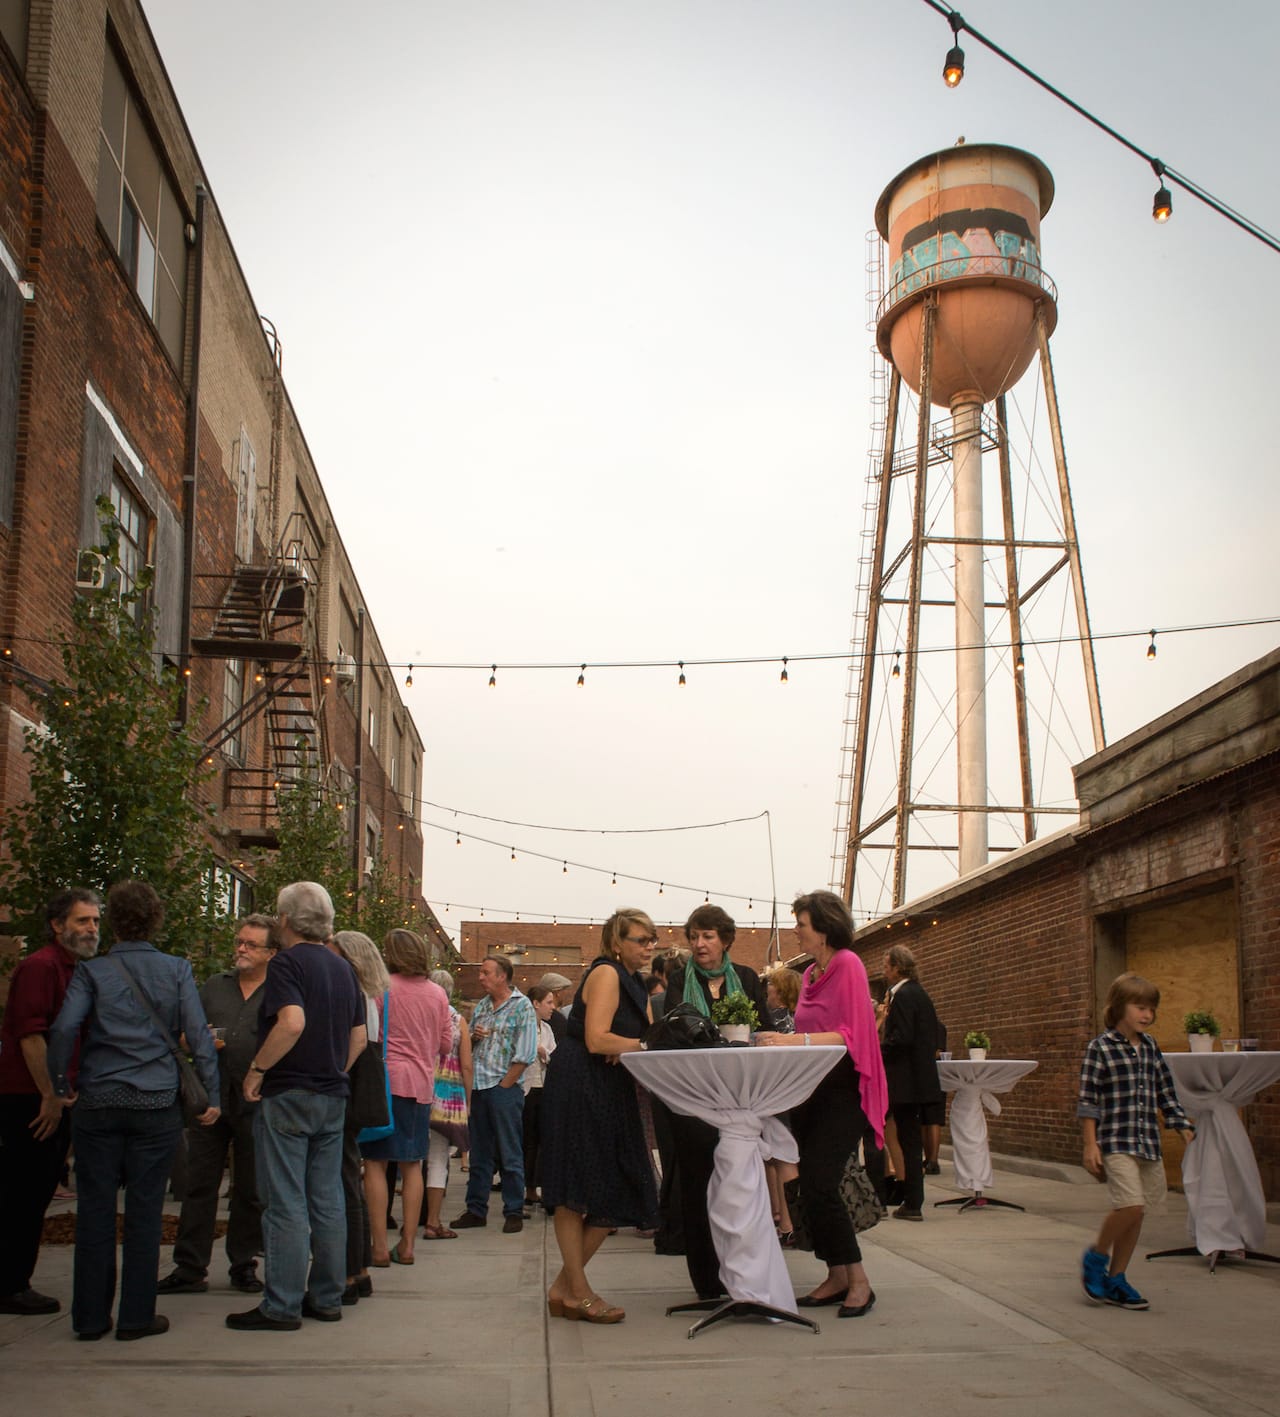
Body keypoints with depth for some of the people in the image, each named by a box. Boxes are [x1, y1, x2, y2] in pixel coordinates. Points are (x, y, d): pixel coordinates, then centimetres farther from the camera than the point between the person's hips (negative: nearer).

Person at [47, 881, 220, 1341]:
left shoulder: (91, 971, 0)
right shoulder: (177, 970, 1)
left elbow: (63, 1029, -12)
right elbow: (199, 1036, -3)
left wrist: (61, 1087, 1)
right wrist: (211, 1095, 3)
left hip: (97, 1105, 0)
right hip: (156, 1105, 0)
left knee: (95, 1211, 8)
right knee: (144, 1212, 6)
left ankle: (91, 1316, 14)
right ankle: (136, 1316, 10)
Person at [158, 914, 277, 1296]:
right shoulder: (214, 986, 13)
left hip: (255, 1104, -3)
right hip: (211, 1099, 3)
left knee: (250, 1190, 7)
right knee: (199, 1185, 3)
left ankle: (244, 1265, 19)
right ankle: (190, 1268, 9)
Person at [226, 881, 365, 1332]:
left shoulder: (287, 962, -10)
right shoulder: (342, 968, 13)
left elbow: (292, 1023, -25)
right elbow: (359, 1036, 15)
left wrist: (258, 1068, -16)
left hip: (288, 1095, -7)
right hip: (333, 1097, 7)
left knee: (285, 1204, -3)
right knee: (327, 1201, 10)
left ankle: (282, 1306, 1)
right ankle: (327, 1298, 16)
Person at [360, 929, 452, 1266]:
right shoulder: (437, 993, 6)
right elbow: (446, 1042, 13)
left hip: (385, 1079, -4)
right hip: (421, 1083, 4)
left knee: (376, 1163, 2)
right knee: (412, 1165, 11)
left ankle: (379, 1247, -1)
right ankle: (407, 1244, 13)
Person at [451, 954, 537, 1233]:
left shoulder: (521, 1006, -5)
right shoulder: (481, 1007, 15)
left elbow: (525, 1054, -10)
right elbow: (468, 1047, 22)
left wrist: (503, 1085, -12)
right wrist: (473, 1037, -1)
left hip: (504, 1088, -6)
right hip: (477, 1089, 6)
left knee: (510, 1155, 0)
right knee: (479, 1154, 12)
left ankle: (514, 1212, 6)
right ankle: (476, 1210, 19)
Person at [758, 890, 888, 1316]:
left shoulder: (847, 965, -11)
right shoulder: (811, 973, 14)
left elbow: (852, 1035, -19)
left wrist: (798, 1040, -27)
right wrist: (783, 1041, 4)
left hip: (842, 1092, -9)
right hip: (811, 1089, 9)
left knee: (820, 1186, -13)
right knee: (812, 1188, 9)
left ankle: (858, 1281, -2)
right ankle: (836, 1277, 19)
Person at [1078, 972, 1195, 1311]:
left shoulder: (1150, 1047, 10)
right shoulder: (1100, 1048, -7)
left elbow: (1165, 1092, 18)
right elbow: (1088, 1100, -7)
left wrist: (1183, 1125, 10)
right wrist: (1090, 1144, -11)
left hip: (1148, 1142, 6)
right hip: (1116, 1141, -6)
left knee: (1136, 1212, 8)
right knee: (1131, 1204, -18)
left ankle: (1116, 1279, 21)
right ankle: (1096, 1257, 6)